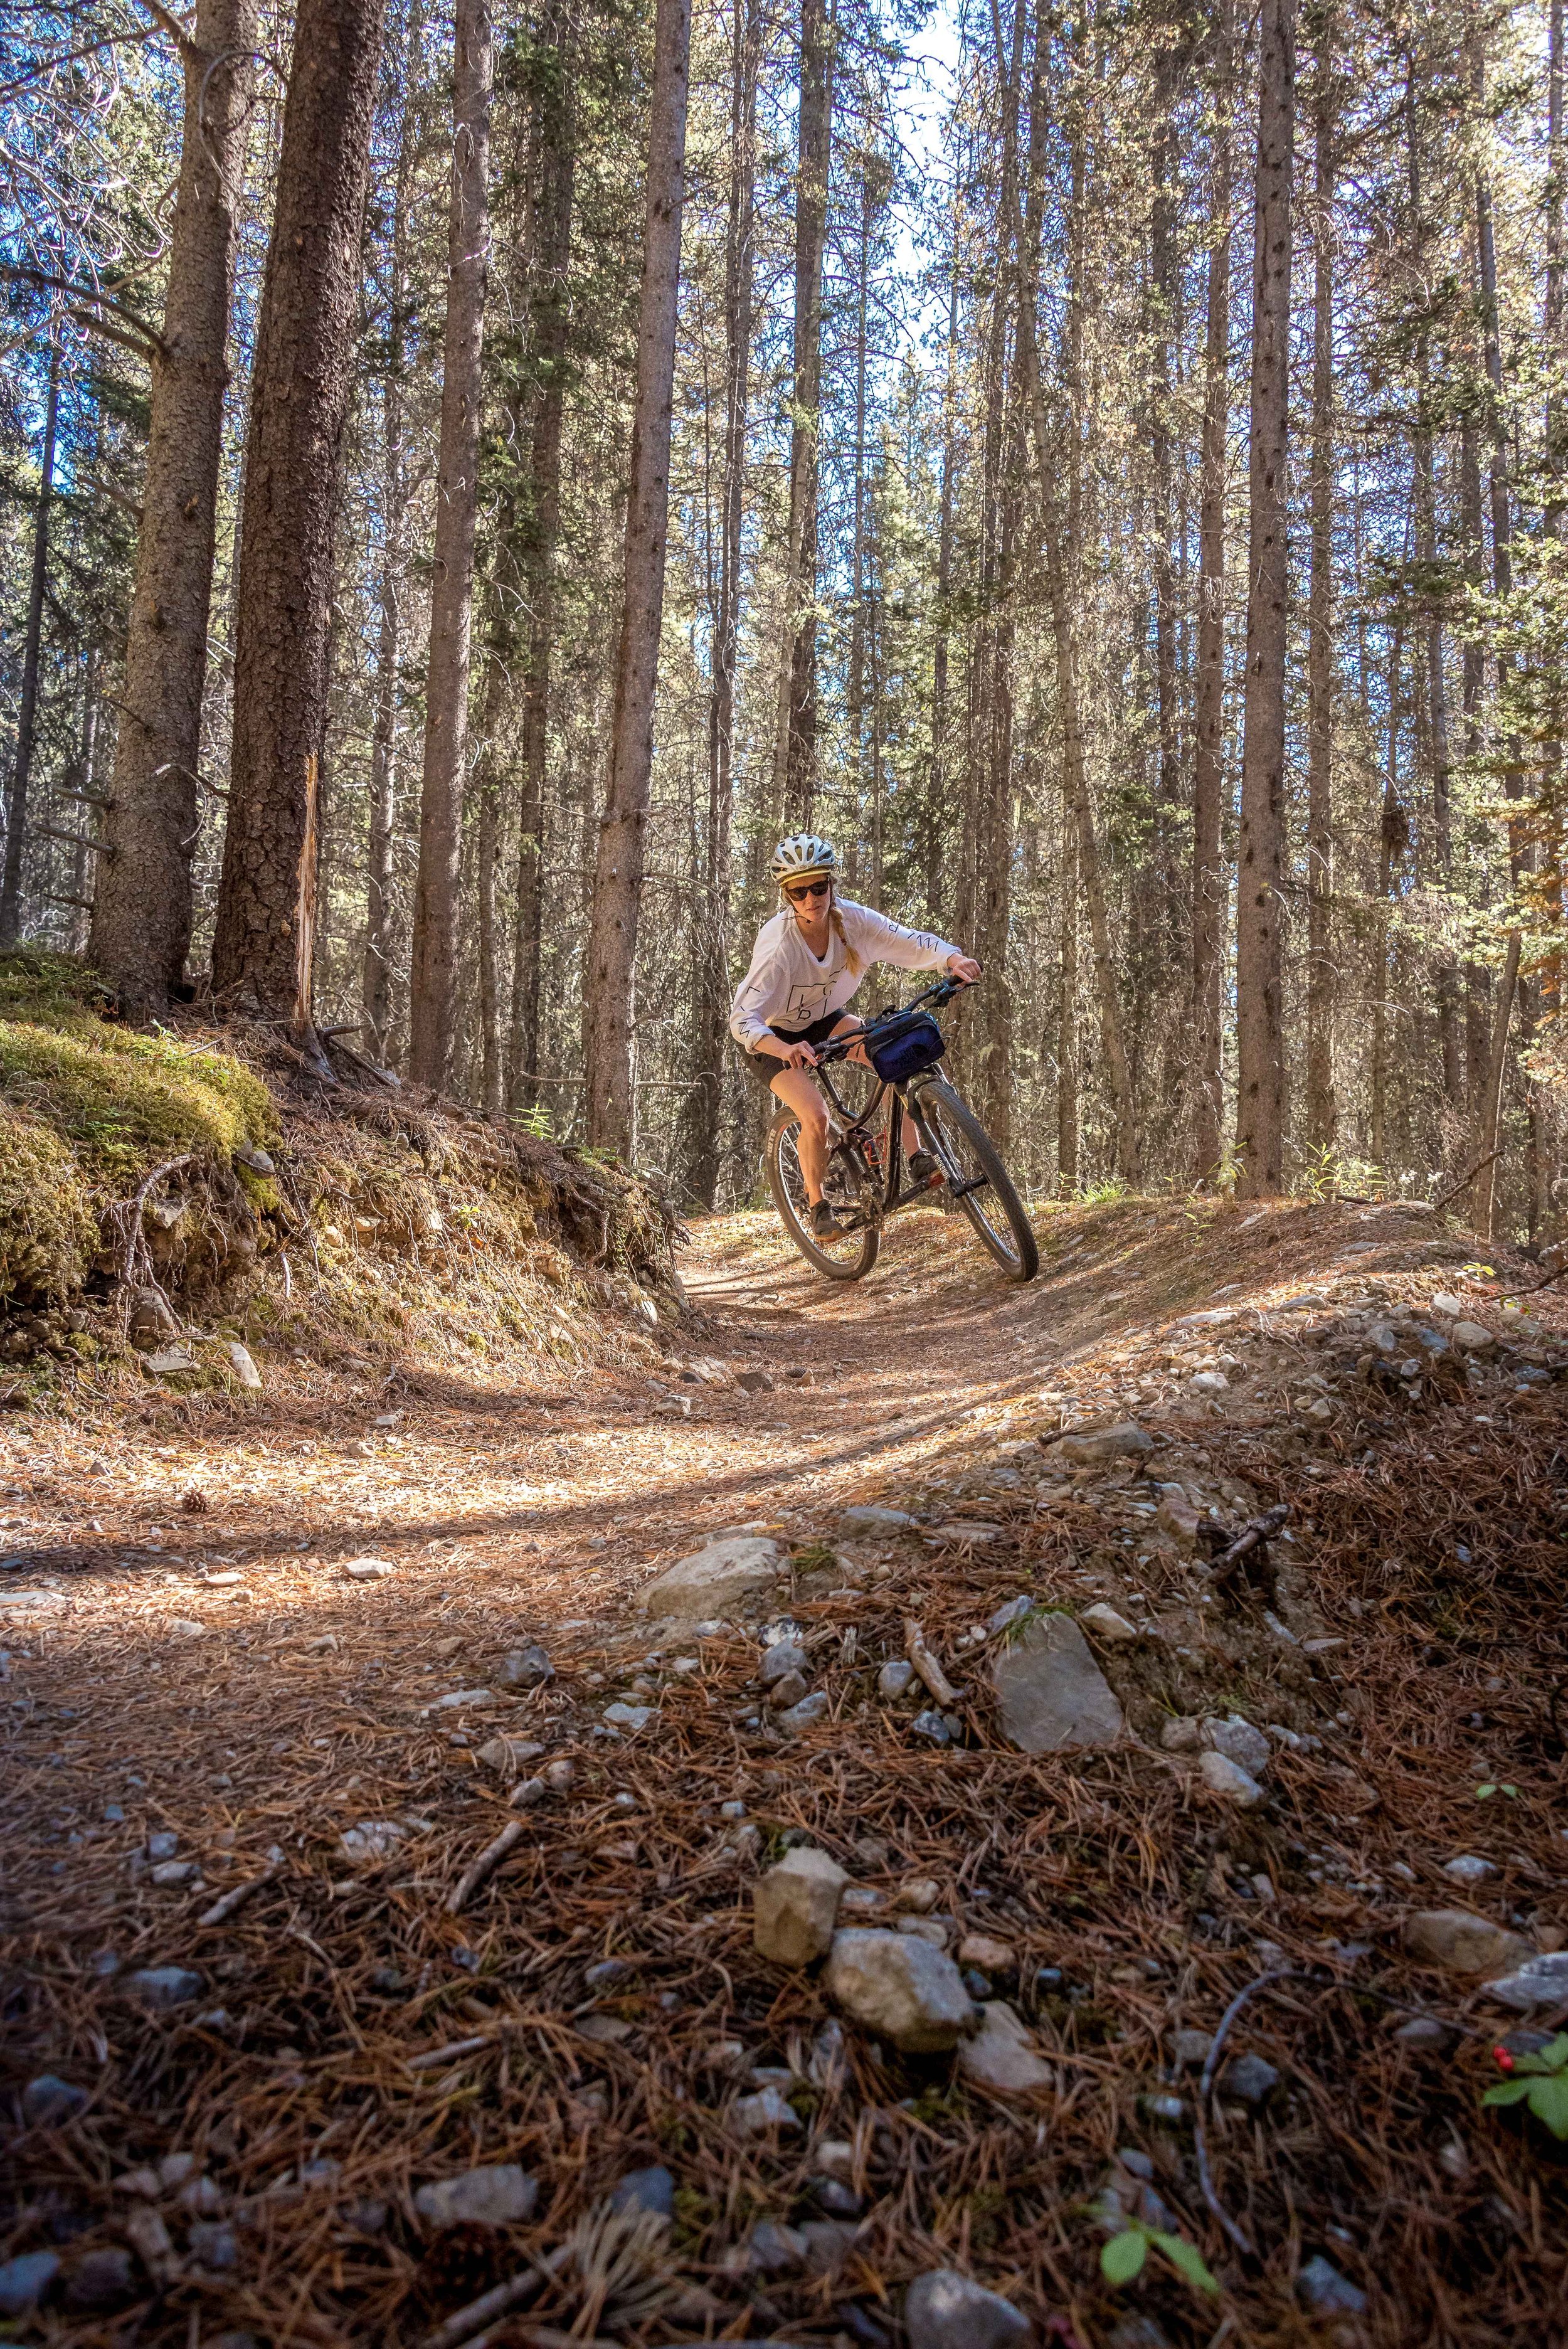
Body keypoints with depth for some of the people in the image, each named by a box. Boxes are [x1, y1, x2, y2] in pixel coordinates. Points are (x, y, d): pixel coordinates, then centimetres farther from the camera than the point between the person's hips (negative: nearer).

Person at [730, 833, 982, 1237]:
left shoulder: (851, 919, -21)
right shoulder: (778, 944, -34)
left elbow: (912, 942, -22)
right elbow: (742, 1019, -40)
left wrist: (955, 958, -43)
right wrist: (786, 1049, -59)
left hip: (822, 1018, 5)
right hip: (772, 1037, -5)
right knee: (817, 1117, -23)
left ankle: (915, 1157, -11)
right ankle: (817, 1203, 3)